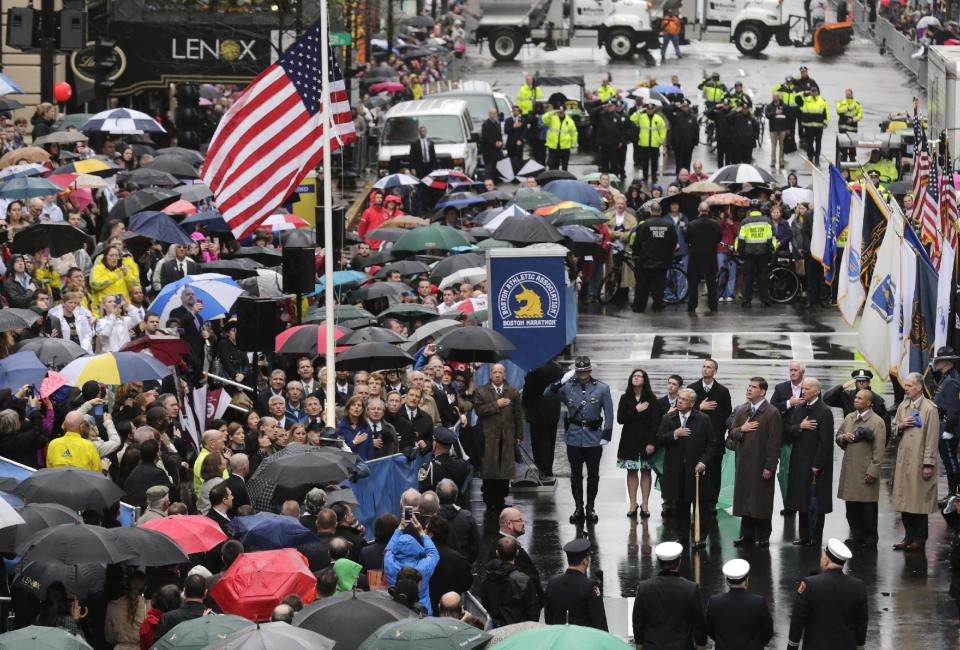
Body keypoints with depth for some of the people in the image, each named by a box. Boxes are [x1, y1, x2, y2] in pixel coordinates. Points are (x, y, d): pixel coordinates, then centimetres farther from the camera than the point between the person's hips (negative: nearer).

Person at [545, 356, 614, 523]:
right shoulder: (568, 388, 2)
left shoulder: (602, 388, -1)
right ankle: (578, 508, 14)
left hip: (594, 439, -1)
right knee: (576, 475, 6)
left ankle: (591, 508, 17)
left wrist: (606, 435, -8)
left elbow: (609, 413, -1)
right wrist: (560, 382, -18)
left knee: (593, 475, 7)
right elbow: (547, 394, -3)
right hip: (574, 438, 1)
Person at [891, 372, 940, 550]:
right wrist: (901, 425, -3)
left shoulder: (929, 408, -9)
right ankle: (909, 536, 17)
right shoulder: (903, 406, 13)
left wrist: (928, 464, -15)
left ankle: (919, 539, 5)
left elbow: (932, 438, -12)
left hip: (919, 460, -6)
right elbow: (894, 430, 21)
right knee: (904, 499, 8)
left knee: (919, 500, -2)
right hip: (903, 460, 6)